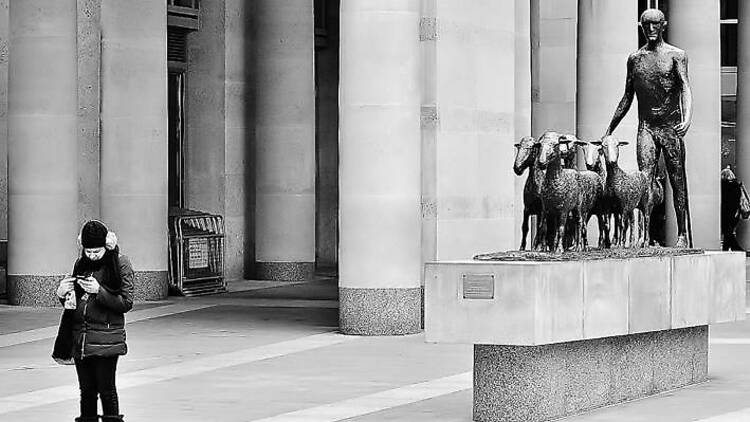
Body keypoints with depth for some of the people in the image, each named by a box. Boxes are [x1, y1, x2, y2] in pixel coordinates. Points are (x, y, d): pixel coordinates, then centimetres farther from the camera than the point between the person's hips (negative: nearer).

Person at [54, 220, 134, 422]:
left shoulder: (120, 264, -3)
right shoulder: (81, 264, 11)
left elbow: (126, 303, -8)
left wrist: (99, 291, -19)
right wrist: (63, 294, -2)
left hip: (106, 337, -5)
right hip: (80, 337, 5)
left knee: (106, 389, -7)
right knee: (86, 391, 6)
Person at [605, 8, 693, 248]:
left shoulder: (676, 55, 1)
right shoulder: (635, 59, 12)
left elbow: (685, 88, -13)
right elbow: (627, 98, 19)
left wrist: (687, 117, -31)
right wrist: (609, 131, 19)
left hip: (672, 127, -2)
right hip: (646, 127, 2)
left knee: (677, 183, 2)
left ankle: (683, 235, 9)